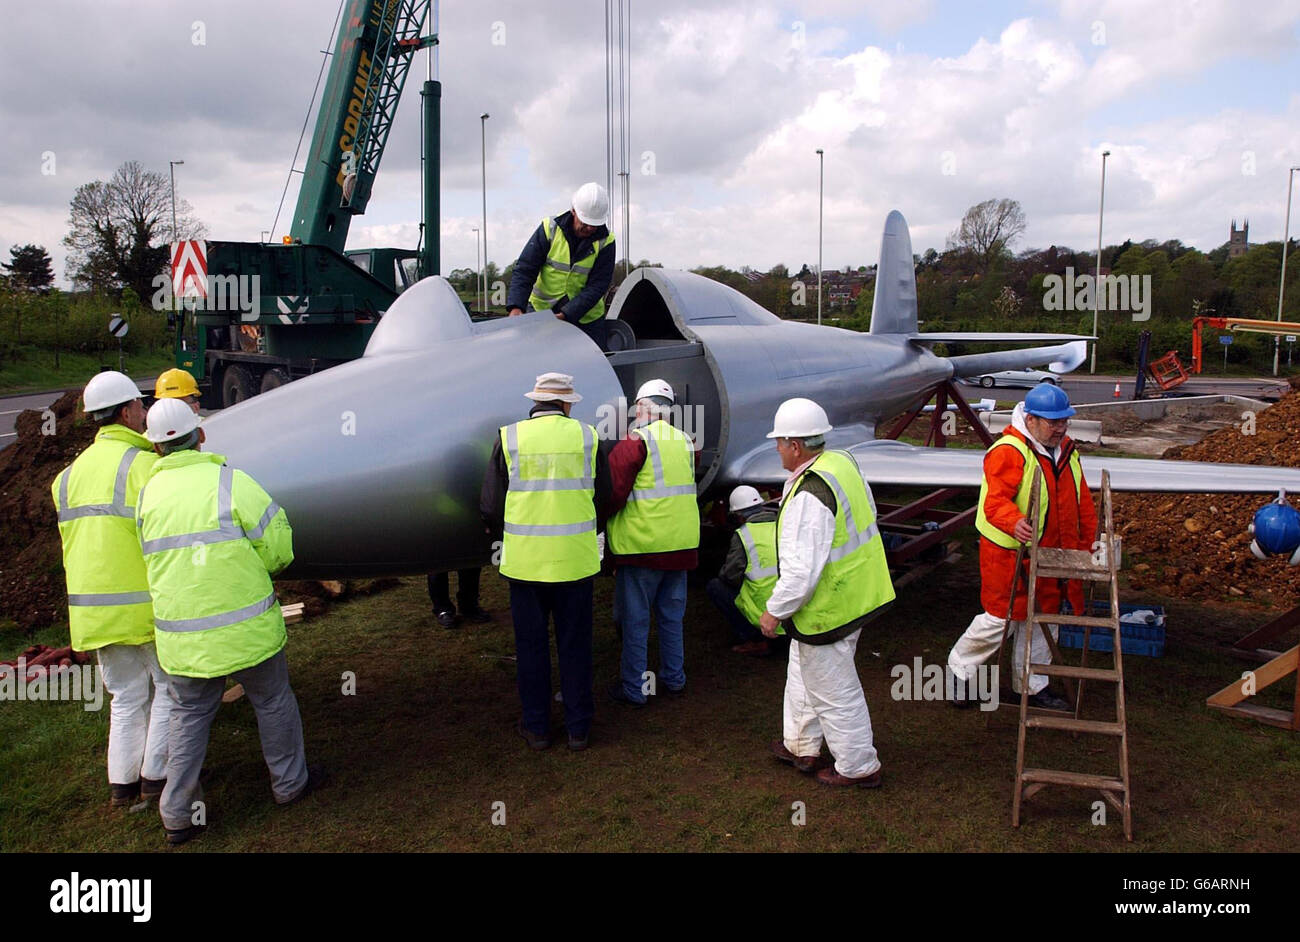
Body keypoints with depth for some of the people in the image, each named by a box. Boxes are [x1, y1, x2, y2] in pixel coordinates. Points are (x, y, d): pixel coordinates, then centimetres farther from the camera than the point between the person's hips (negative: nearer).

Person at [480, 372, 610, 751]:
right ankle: (578, 727, 20)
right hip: (575, 558, 1)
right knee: (574, 645, 12)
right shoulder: (586, 435, -1)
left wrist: (499, 532, 19)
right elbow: (603, 496, 6)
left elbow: (490, 506, -2)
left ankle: (536, 727, 21)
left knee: (531, 645, 12)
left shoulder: (508, 438, -4)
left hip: (525, 558, -1)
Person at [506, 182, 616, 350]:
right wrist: (516, 307, -25)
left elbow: (596, 286, -15)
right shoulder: (549, 229, -10)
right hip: (541, 309, 0)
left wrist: (566, 315, -27)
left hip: (586, 317, 0)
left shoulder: (605, 242, -10)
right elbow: (524, 270, -10)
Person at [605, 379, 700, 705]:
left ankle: (634, 688, 12)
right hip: (682, 543, 7)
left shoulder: (635, 442, -14)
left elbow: (614, 493, -15)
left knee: (635, 620, 5)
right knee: (672, 616, 19)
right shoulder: (685, 441, 7)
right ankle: (674, 678, 29)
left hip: (642, 544, -6)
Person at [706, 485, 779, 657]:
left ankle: (755, 641, 2)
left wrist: (721, 573, 14)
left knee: (714, 586, 9)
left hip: (765, 612, -7)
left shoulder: (743, 535, -9)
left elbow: (731, 575, -11)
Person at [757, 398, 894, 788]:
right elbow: (868, 514, 16)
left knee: (835, 690, 8)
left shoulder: (809, 496, -30)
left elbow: (802, 569, -30)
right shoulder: (843, 462, 0)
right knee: (803, 673, 26)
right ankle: (801, 746, 41)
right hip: (857, 592, 10)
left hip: (827, 607, -10)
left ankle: (859, 767, 25)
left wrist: (775, 612, -16)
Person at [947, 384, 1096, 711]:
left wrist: (1085, 544, 17)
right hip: (1009, 554, -8)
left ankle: (1032, 685, 30)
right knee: (1000, 617, -1)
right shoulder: (1008, 453, -18)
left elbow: (1081, 503, 18)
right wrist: (1014, 522, -49)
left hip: (1050, 555, 8)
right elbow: (995, 501, -29)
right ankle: (959, 668, 20)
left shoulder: (1066, 452, 10)